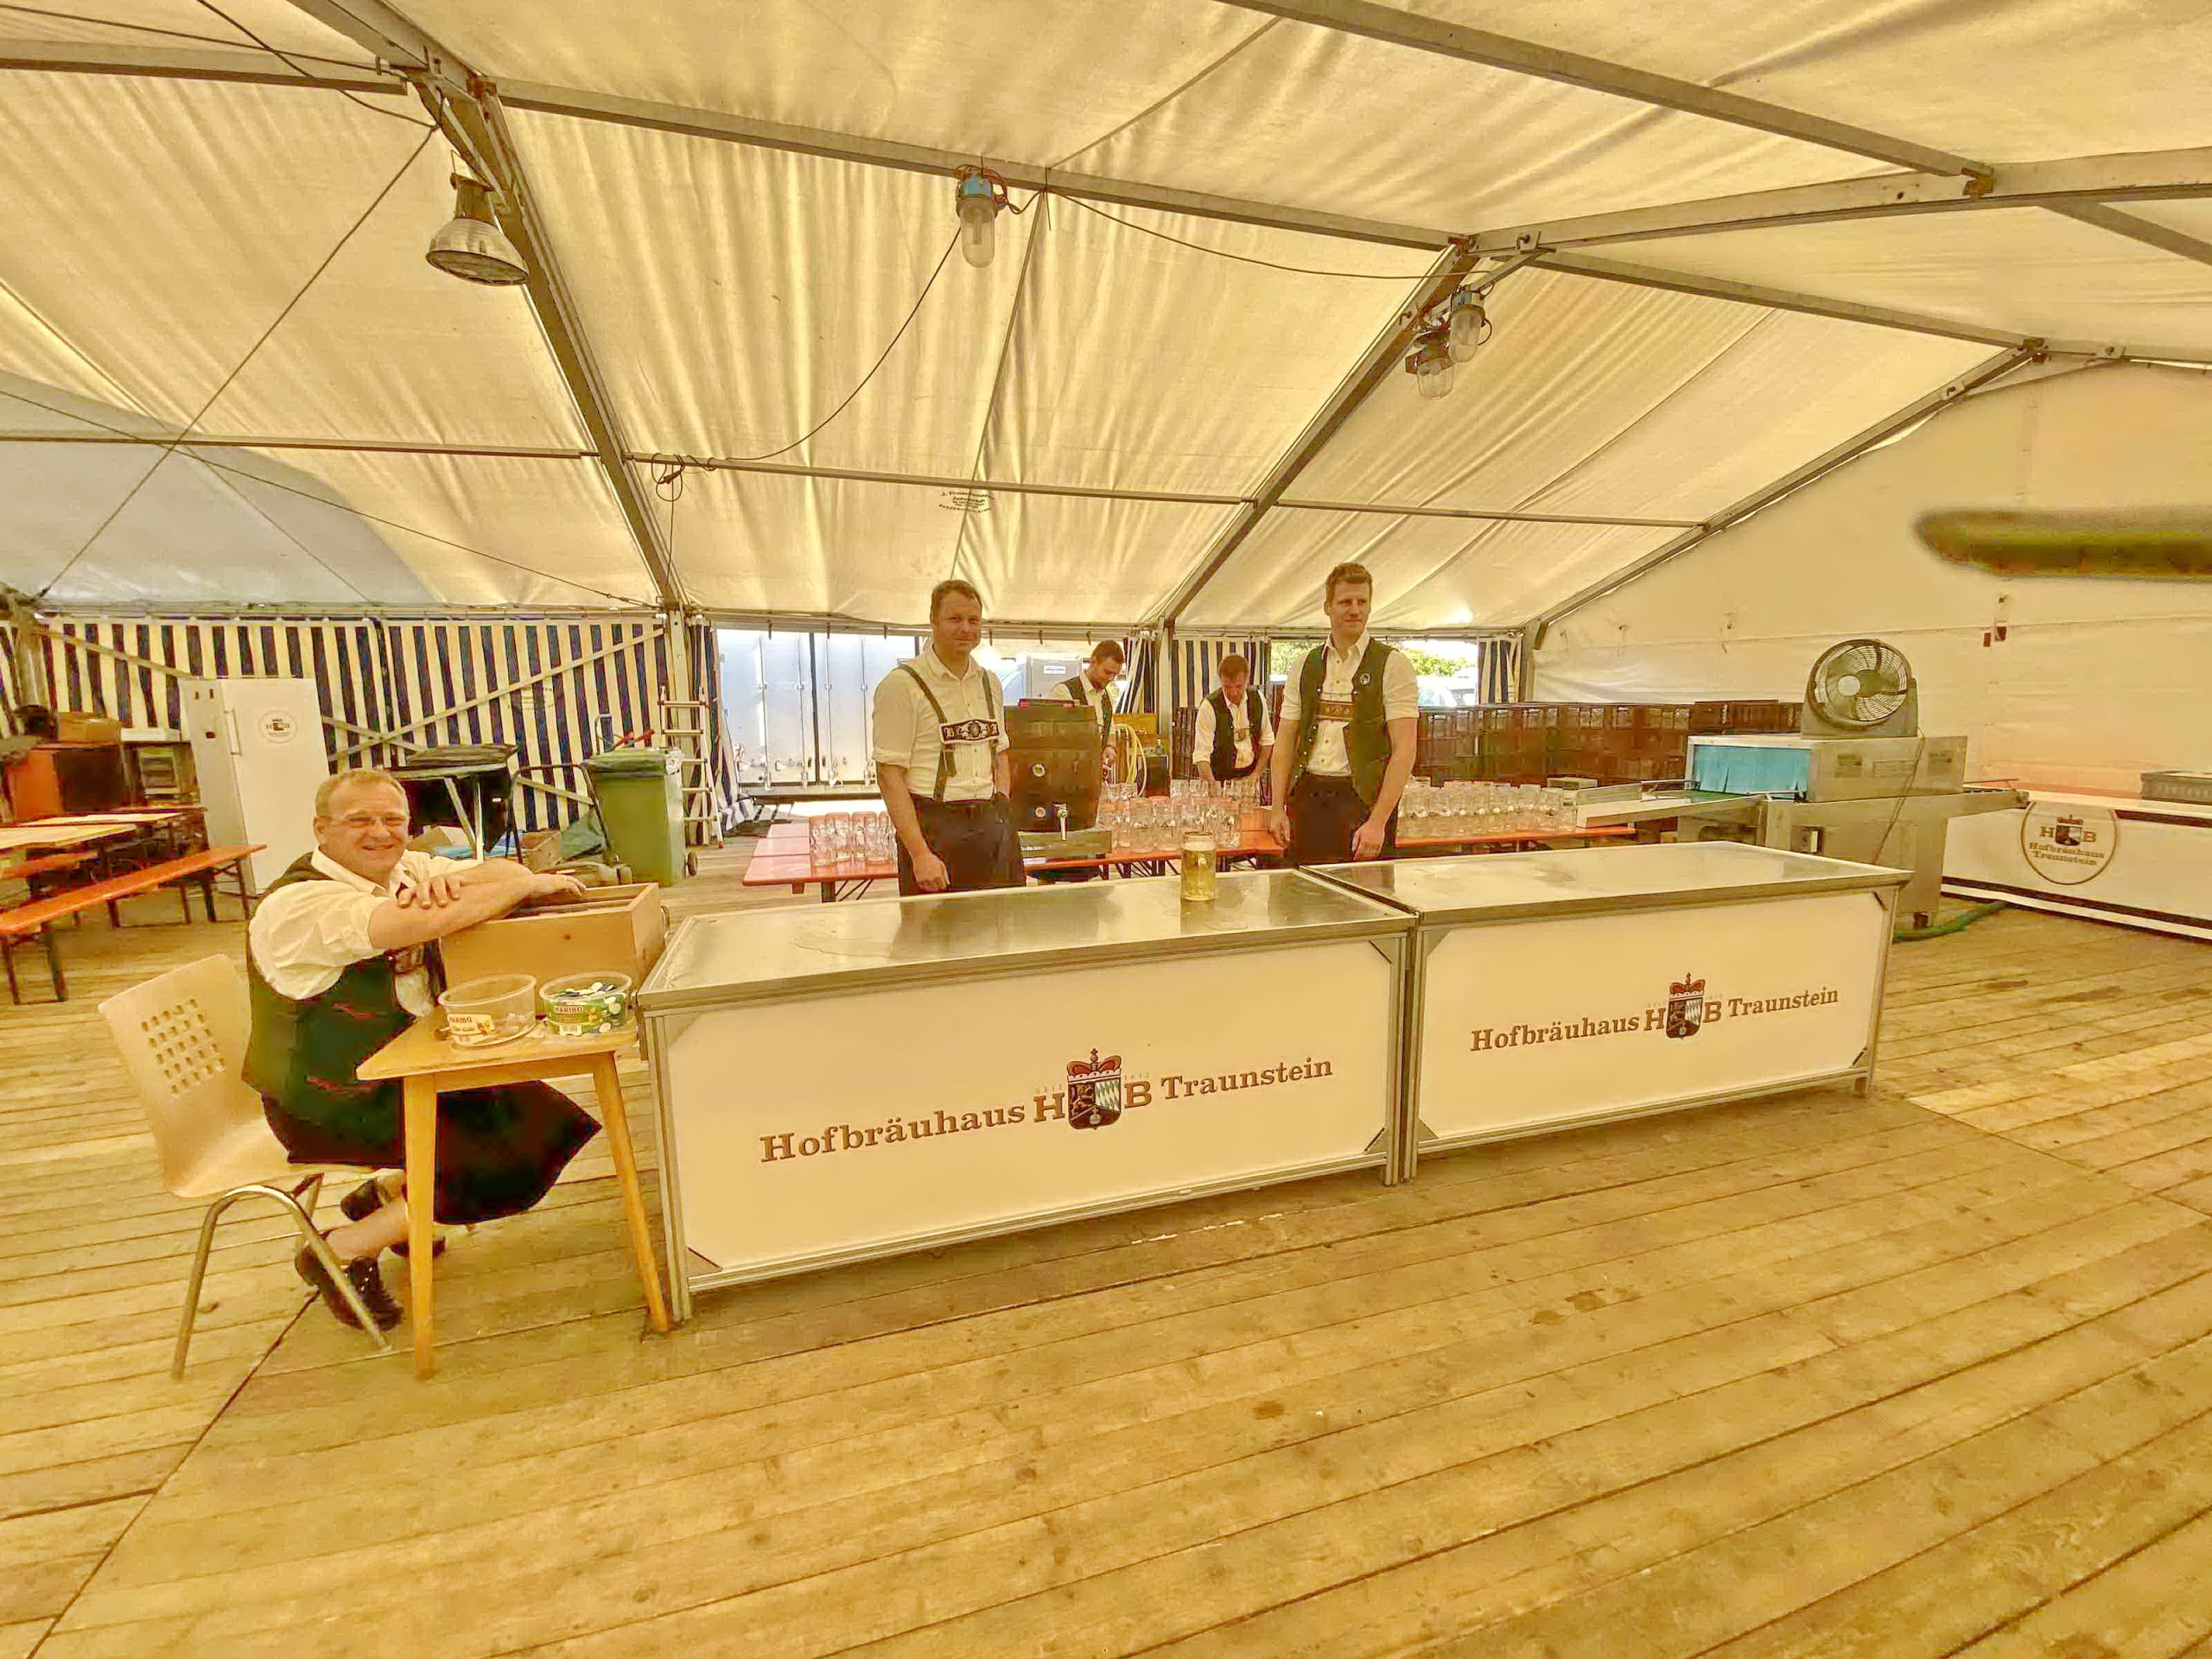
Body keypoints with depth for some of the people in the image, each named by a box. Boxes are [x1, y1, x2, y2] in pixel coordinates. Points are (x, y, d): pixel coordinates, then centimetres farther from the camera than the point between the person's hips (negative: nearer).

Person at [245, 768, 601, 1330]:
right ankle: (340, 1252, 6)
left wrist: (451, 880, -23)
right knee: (499, 1169, -18)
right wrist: (530, 884, -27)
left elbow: (505, 871, -1)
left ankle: (388, 1195, 18)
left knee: (545, 1120, 0)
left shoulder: (406, 870, 3)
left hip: (413, 1069, 8)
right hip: (333, 1105, -8)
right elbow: (426, 922, -39)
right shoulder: (297, 904, -23)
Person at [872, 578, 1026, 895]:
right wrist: (919, 853, -18)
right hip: (934, 826, -6)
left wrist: (1002, 819, 7)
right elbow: (889, 774, -12)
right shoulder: (901, 683, -7)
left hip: (992, 826, 6)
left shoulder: (990, 682, 13)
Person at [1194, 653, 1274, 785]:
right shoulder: (1209, 706, -14)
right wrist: (1213, 786, -28)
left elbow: (1267, 740, 9)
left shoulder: (1257, 698, 0)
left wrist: (1256, 775, 0)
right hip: (1221, 779, -3)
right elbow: (1201, 755, -16)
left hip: (1250, 777, 3)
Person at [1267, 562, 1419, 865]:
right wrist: (1278, 809, 2)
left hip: (1362, 799, -3)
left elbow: (1404, 749, -9)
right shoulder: (1306, 666, 11)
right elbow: (1285, 741, 11)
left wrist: (1378, 822, -17)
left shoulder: (1392, 665, -2)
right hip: (1307, 800, 4)